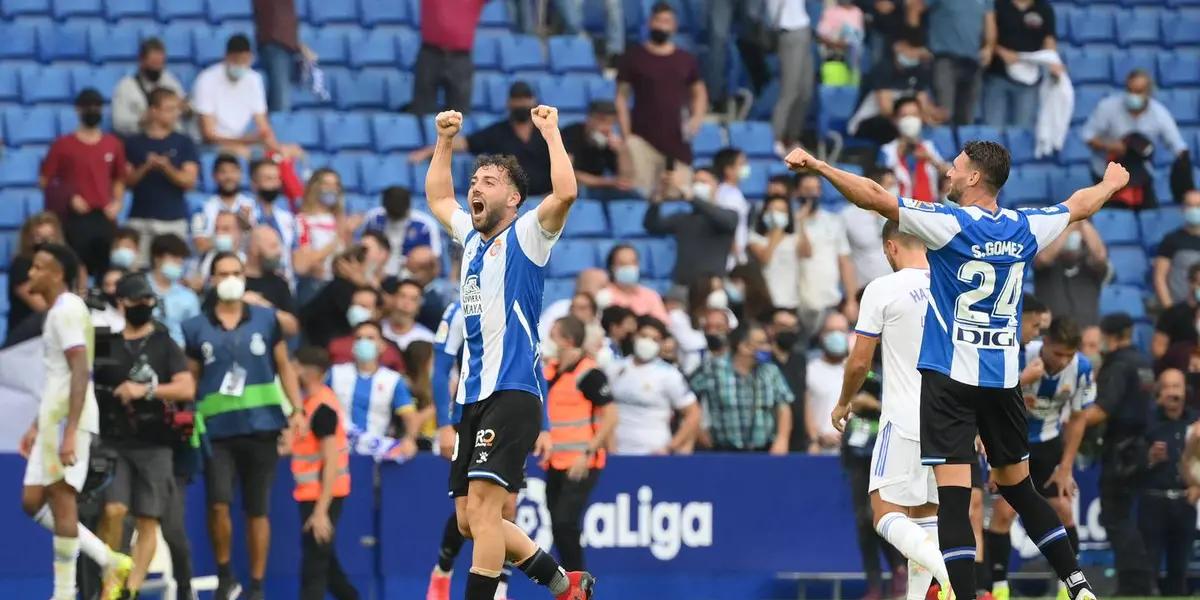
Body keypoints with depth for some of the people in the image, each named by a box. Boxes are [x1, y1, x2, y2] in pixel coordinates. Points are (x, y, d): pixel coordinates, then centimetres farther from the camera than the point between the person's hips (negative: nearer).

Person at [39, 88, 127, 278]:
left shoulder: (113, 145, 10)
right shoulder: (63, 145, 0)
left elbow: (119, 179, 21)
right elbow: (44, 181, 2)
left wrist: (117, 203, 3)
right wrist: (68, 198, -10)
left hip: (104, 217, 3)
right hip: (74, 218, -3)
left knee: (106, 271, 4)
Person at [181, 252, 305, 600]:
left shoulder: (266, 320, 6)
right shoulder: (196, 328, 5)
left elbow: (284, 366, 10)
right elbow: (190, 380, 7)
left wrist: (297, 408, -2)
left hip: (261, 426, 1)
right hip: (218, 430, -1)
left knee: (257, 510, 4)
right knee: (218, 504, -13)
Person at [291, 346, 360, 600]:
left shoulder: (322, 407, -19)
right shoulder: (311, 401, 10)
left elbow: (332, 461, -22)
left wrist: (321, 511, -24)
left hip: (323, 494, -10)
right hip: (312, 493, 10)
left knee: (314, 563, -9)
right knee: (325, 561, 18)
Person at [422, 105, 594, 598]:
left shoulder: (525, 237, -3)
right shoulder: (472, 236, 18)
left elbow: (565, 193, -21)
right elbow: (437, 198, 37)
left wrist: (550, 132, -13)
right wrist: (444, 141, 29)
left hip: (511, 392, -8)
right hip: (474, 396, 8)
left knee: (482, 505, -19)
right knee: (470, 519, 7)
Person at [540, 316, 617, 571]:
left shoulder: (589, 373, -12)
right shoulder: (550, 370, 11)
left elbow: (611, 417, -15)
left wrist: (588, 454, -20)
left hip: (580, 466, -8)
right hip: (555, 464, 8)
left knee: (565, 522, -17)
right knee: (558, 526, 7)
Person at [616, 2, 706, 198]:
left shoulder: (686, 60, 11)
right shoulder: (633, 57, 3)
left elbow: (699, 93, 21)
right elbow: (621, 97, 3)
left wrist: (696, 118, 0)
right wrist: (625, 135, -6)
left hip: (676, 140, 3)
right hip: (642, 138, -3)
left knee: (680, 196, -3)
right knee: (638, 195, -11)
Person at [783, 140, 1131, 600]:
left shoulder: (950, 224, -11)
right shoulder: (1025, 228, 5)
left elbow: (874, 197, -17)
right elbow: (1080, 205, 25)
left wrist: (817, 166, -12)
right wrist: (1111, 184, 45)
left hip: (951, 377, -6)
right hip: (1003, 377, 6)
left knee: (953, 498, -9)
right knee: (1018, 489, 18)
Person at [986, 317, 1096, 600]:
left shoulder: (1082, 368, -17)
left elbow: (1077, 419, -3)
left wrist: (1065, 468, -3)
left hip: (1048, 441, 4)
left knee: (1063, 509, 0)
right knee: (1004, 510, -15)